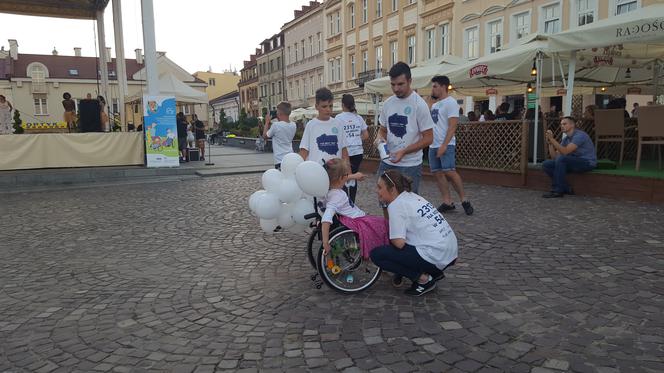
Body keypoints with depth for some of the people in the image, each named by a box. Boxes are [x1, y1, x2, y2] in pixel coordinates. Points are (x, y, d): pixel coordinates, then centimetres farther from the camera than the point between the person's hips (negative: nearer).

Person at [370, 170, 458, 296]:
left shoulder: (396, 205, -11)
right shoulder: (412, 196, 15)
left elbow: (399, 243, -16)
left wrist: (388, 238, 3)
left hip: (435, 257, -9)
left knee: (377, 254, -6)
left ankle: (423, 279, -4)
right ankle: (434, 272, 17)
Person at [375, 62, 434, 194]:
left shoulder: (419, 104, -11)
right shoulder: (387, 103, 6)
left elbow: (428, 138, -11)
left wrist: (403, 151, -20)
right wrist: (379, 137, -6)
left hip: (410, 166, -5)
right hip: (387, 163, 5)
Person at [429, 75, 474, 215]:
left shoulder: (450, 102, -6)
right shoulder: (435, 105, 19)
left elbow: (452, 126, -15)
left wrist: (444, 145, -21)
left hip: (446, 145, -8)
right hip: (433, 145, 8)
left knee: (449, 172, -14)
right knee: (438, 173, 4)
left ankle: (464, 200, 0)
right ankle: (447, 202, 10)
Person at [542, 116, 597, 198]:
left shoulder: (579, 135, -17)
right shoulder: (565, 138, 9)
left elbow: (565, 152, -29)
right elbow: (555, 156, 3)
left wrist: (552, 139, -29)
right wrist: (549, 142, -9)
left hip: (587, 163, -9)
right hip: (574, 162, 9)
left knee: (561, 159, -33)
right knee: (546, 164, -4)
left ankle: (557, 190, -26)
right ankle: (566, 189, -7)